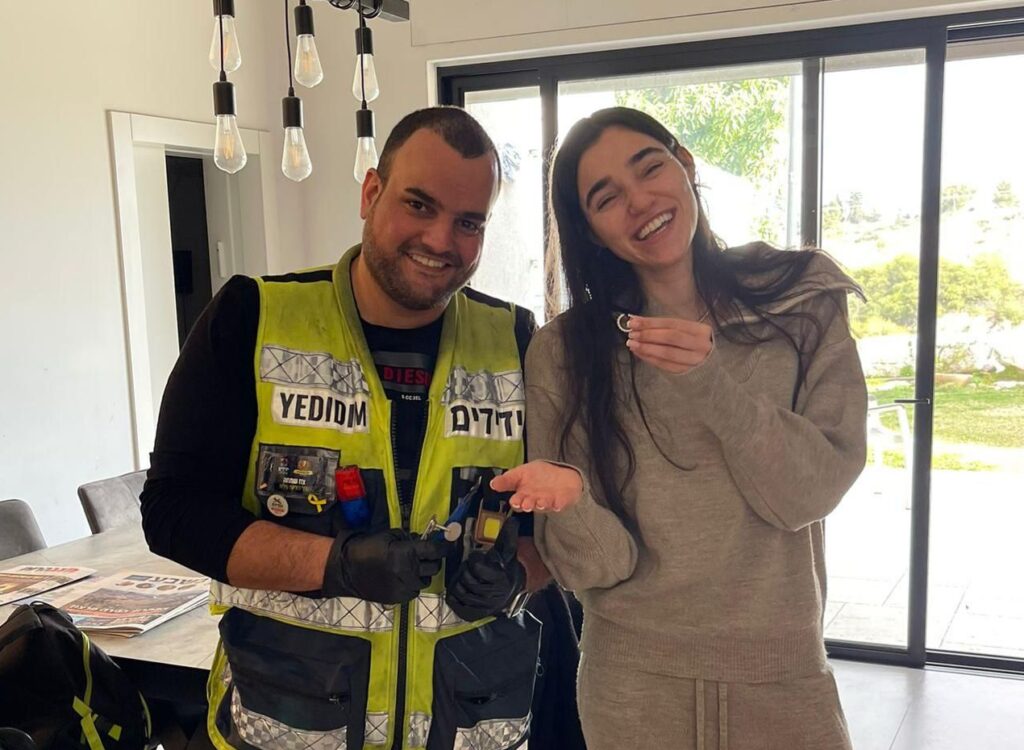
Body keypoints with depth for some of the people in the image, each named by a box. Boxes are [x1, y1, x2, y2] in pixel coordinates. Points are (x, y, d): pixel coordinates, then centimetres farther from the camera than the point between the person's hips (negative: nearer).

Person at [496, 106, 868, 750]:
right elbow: (597, 565, -11)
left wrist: (713, 383, -26)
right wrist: (571, 507, -32)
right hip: (633, 687, 0)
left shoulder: (805, 301, -5)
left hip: (783, 676, 1)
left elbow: (812, 493, -12)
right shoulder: (563, 352, -9)